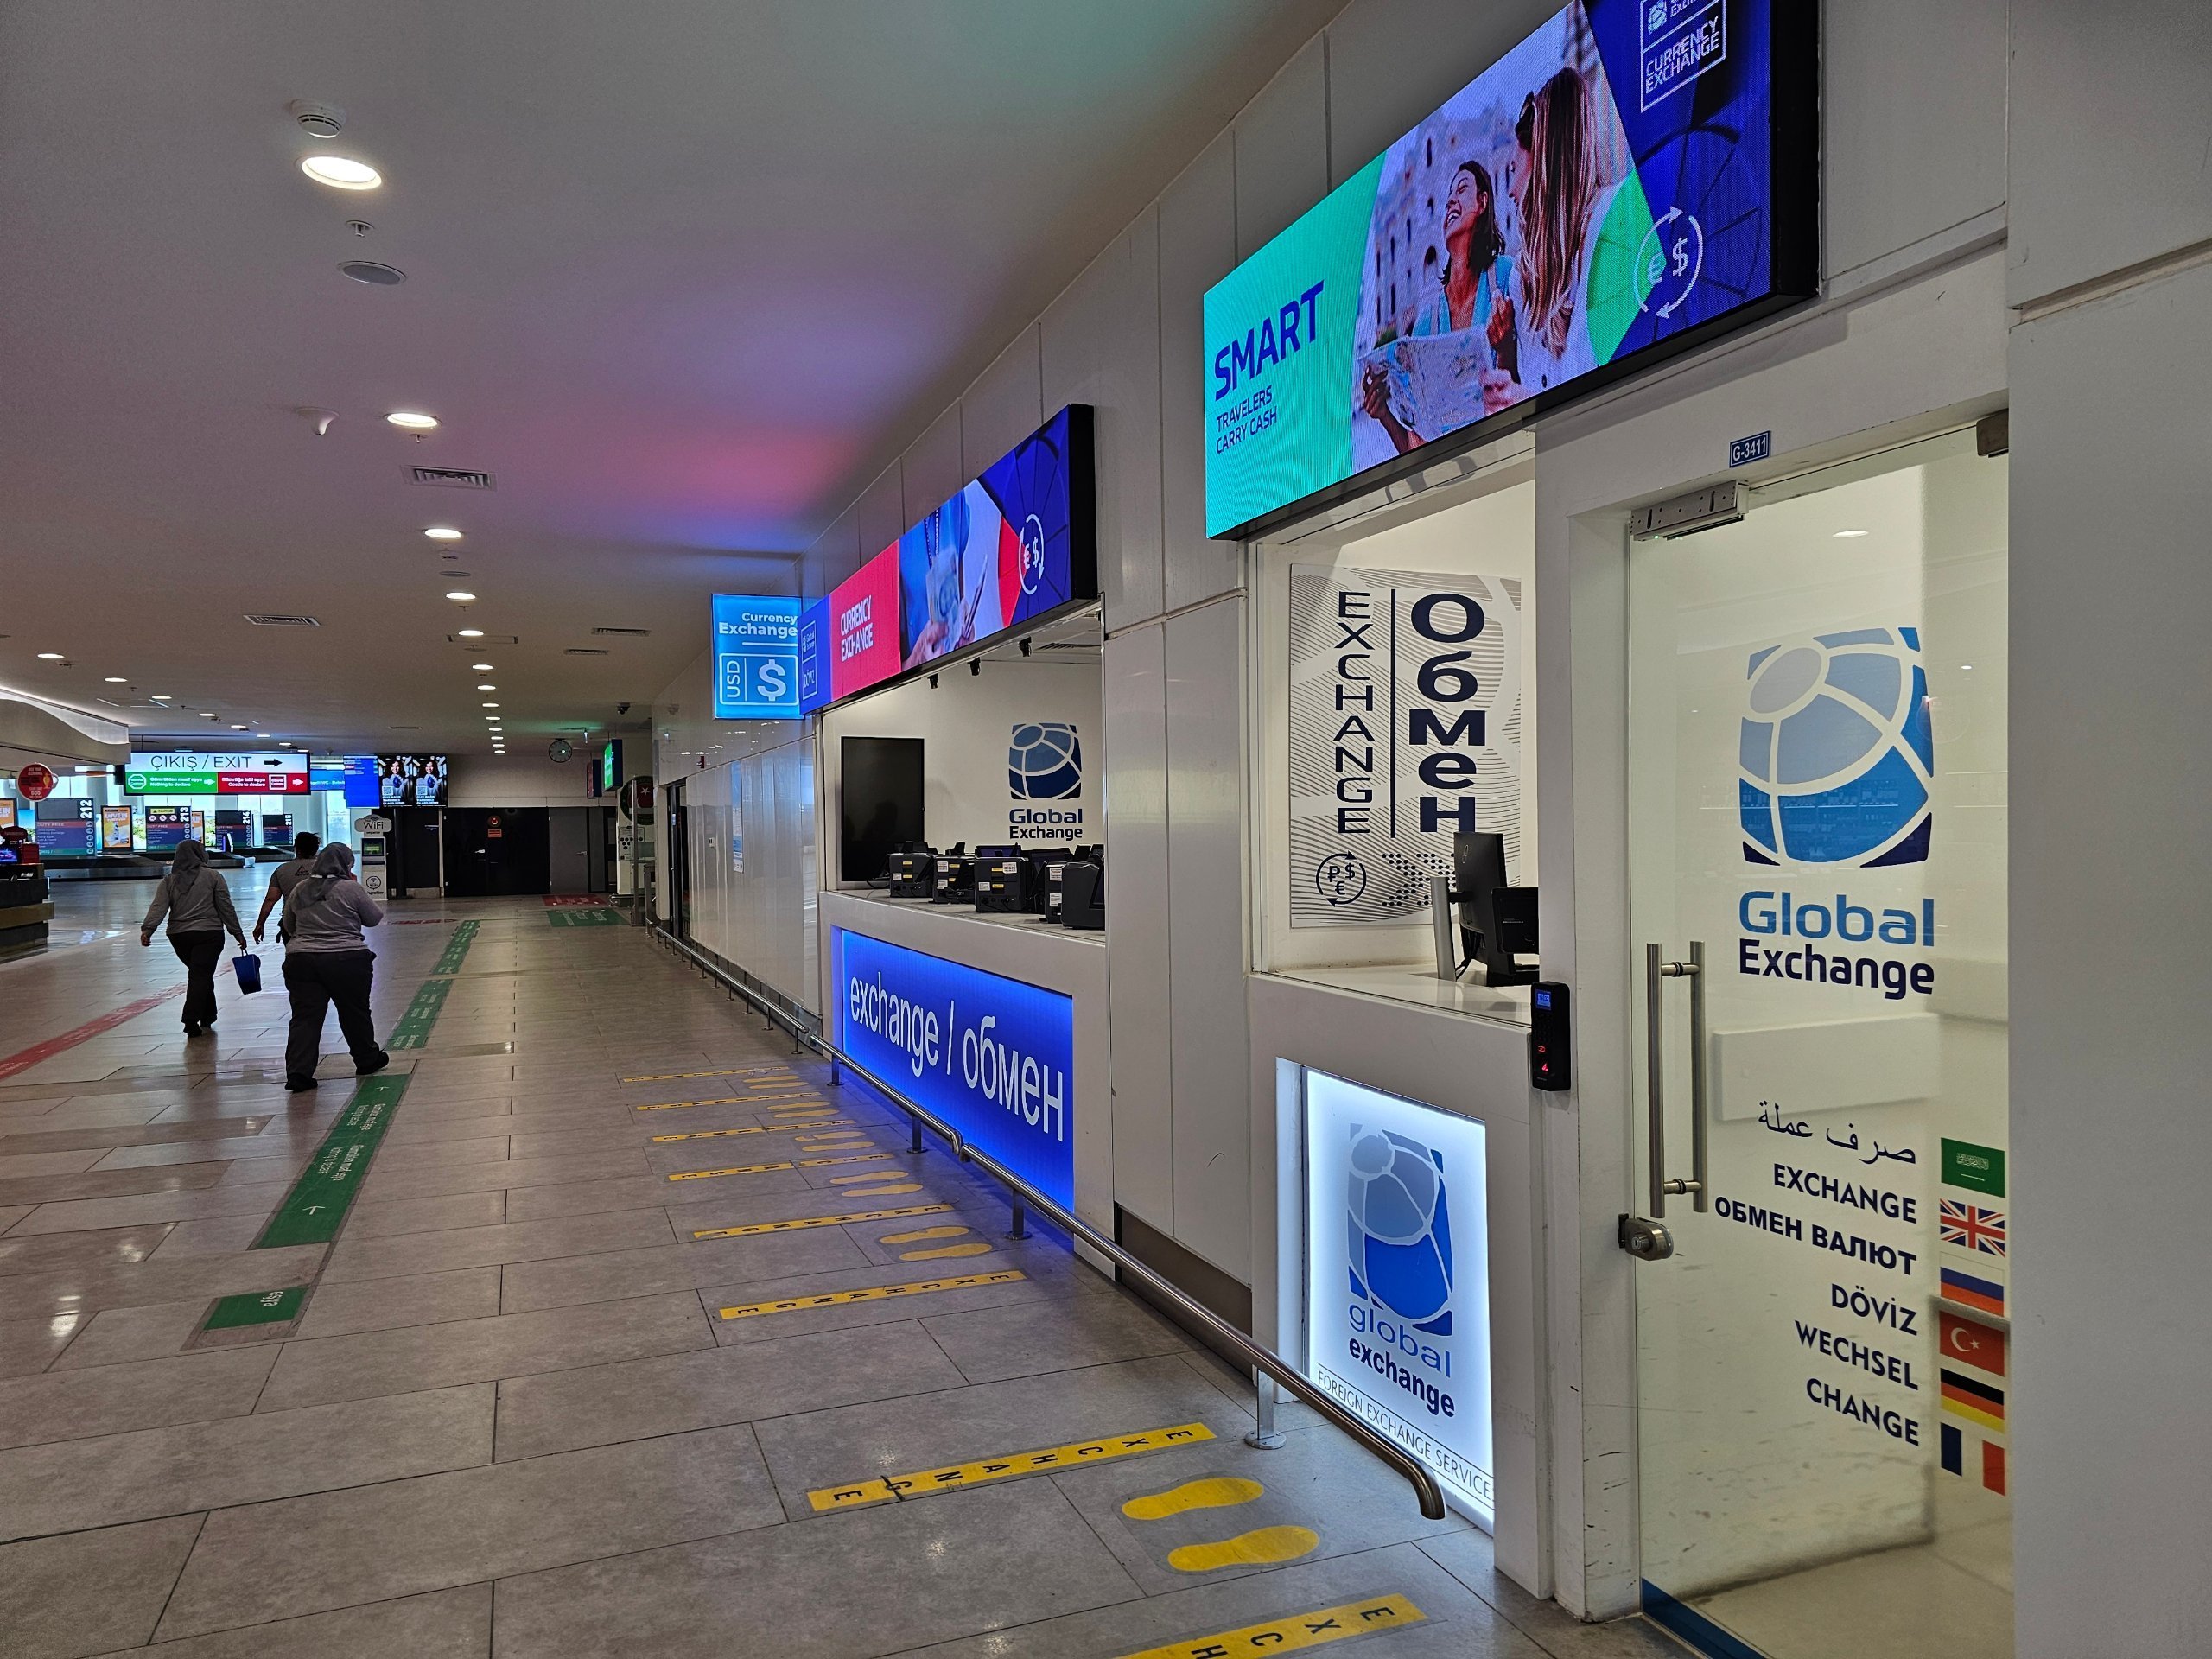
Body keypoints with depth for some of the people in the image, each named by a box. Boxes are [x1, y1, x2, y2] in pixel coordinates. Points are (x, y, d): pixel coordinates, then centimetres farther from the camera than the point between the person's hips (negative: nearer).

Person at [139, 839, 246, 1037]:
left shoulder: (169, 881, 9)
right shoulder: (213, 876, -1)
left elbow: (158, 907, -5)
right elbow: (226, 908, -1)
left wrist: (147, 929, -10)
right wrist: (238, 933, 3)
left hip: (178, 935, 4)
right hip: (209, 934, -4)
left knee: (201, 975, 18)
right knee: (200, 976, -5)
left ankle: (207, 1018, 22)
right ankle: (191, 1021, -16)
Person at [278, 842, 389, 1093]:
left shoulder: (299, 890, 8)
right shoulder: (350, 889, -7)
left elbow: (289, 927, 19)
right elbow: (374, 918, 4)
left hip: (302, 961, 3)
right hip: (346, 960, -3)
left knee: (305, 1017, 2)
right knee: (355, 1013, 12)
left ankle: (298, 1072, -6)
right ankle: (367, 1060, 28)